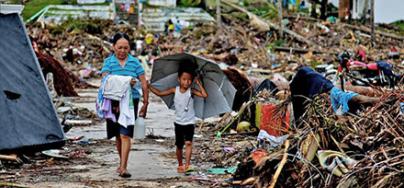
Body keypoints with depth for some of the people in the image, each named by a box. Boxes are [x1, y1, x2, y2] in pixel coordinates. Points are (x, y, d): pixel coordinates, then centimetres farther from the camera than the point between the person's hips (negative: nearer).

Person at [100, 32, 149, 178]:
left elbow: (144, 84, 7)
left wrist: (145, 103, 3)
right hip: (114, 102, 2)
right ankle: (122, 162, 31)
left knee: (125, 135, -12)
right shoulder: (108, 62, 4)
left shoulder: (134, 62, 5)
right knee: (118, 136, 12)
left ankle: (123, 167, -14)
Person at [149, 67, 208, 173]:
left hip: (189, 122, -3)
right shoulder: (175, 90, -2)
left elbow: (204, 95, -22)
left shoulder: (191, 91, -9)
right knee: (179, 145, 12)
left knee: (188, 142, -21)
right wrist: (149, 86, -4)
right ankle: (180, 165, 29)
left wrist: (199, 83, -18)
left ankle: (187, 164, -25)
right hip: (179, 122, 3)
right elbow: (159, 93, 1)